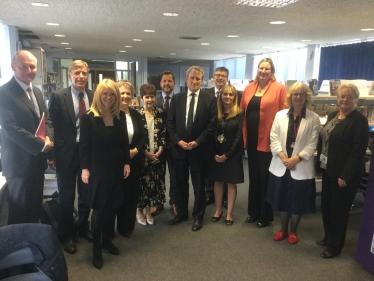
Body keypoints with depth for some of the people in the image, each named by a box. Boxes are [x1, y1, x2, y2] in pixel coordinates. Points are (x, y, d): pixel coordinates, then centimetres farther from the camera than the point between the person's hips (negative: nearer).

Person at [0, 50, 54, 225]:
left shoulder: (36, 91, 12)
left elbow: (47, 119, 13)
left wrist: (48, 138, -8)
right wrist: (41, 145, -19)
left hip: (37, 159, 8)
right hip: (20, 162, -8)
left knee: (35, 207, 20)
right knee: (19, 211, 8)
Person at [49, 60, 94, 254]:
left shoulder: (94, 97, 1)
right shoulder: (57, 96, -7)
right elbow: (52, 127, -8)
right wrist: (51, 154, -13)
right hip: (66, 153, -3)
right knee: (66, 197, 12)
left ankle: (83, 227, 40)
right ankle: (67, 235, 32)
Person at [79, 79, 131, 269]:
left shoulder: (121, 115, 3)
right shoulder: (88, 117, -9)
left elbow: (125, 142, 7)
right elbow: (84, 145, -8)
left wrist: (127, 163, 4)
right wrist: (85, 168, -12)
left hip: (116, 168, 4)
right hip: (97, 169, -4)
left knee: (112, 207, 12)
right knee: (98, 209, 5)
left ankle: (107, 240, 32)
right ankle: (96, 248, 21)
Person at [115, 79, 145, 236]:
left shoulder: (136, 114, 9)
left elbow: (143, 136, 7)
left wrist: (136, 150, -9)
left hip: (134, 160, 5)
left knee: (132, 193, 11)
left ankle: (128, 226, 27)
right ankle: (120, 226, 23)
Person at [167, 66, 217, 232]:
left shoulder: (210, 100, -4)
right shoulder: (177, 98, 5)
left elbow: (211, 125, -7)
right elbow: (170, 122, 3)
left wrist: (197, 142, -15)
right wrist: (178, 141, -10)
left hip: (199, 149, -2)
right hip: (179, 148, 3)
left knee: (199, 185, 10)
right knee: (181, 184, 15)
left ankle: (198, 217, 27)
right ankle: (181, 213, 33)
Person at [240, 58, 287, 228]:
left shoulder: (279, 89, -6)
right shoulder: (249, 88, 9)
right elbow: (243, 112, 11)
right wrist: (243, 135, 5)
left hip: (268, 141, -5)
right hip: (251, 140, 5)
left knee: (265, 179, 7)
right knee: (253, 177, 16)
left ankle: (265, 215, 24)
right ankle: (253, 211, 33)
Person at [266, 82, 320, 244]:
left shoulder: (313, 118, -3)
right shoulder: (280, 115, 3)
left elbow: (312, 144, -7)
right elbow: (274, 138, -2)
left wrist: (296, 158, -17)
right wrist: (283, 157, -14)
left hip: (301, 167, -2)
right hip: (281, 166, 2)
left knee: (297, 202, 10)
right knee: (282, 200, 14)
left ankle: (292, 231, 31)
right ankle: (283, 229, 34)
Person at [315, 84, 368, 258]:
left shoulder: (359, 120, -13)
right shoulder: (332, 116, 9)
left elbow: (358, 151, -18)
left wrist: (346, 175, -20)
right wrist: (319, 163, 8)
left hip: (344, 173, -7)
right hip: (328, 170, 7)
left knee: (339, 209, 6)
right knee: (326, 205, 16)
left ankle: (335, 246, 23)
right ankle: (328, 237, 36)